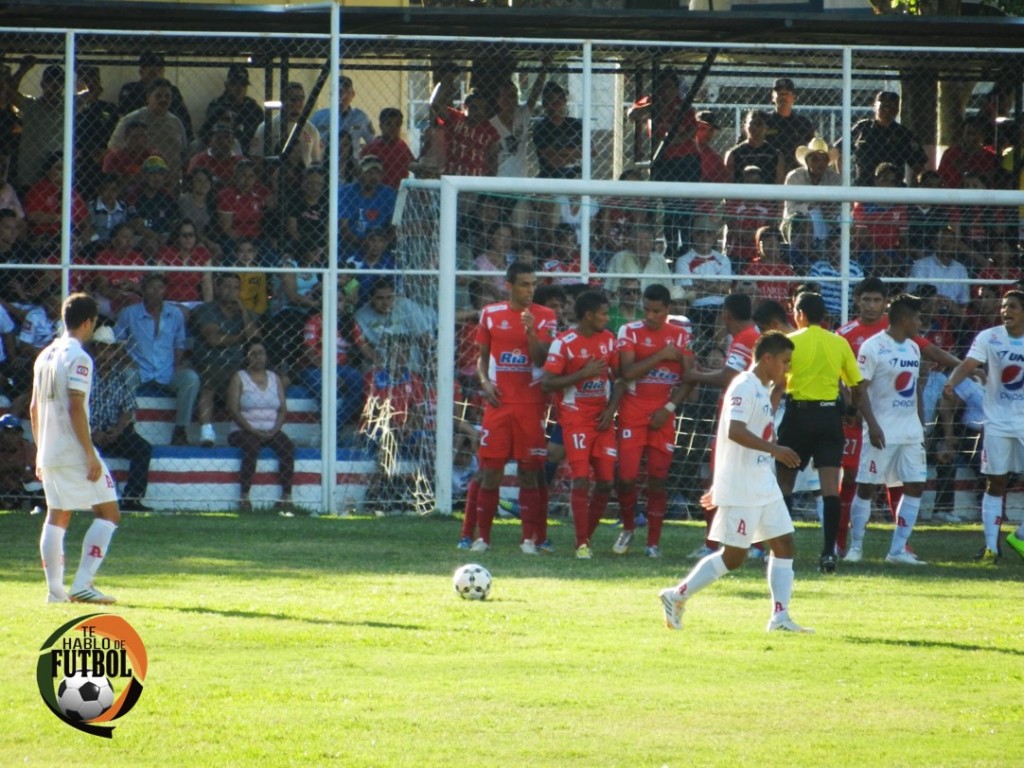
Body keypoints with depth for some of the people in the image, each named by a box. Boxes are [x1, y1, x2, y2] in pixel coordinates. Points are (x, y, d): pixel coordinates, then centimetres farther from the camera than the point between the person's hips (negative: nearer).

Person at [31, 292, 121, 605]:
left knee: (57, 518, 11)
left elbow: (34, 407, 17)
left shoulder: (45, 356, 13)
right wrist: (91, 455, -17)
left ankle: (55, 590, 7)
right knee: (108, 512, -2)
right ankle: (83, 585, -11)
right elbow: (75, 409, -19)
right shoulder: (78, 358, -13)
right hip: (74, 452, -8)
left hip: (48, 452, 8)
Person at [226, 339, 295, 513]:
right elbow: (233, 409, -7)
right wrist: (253, 431, -17)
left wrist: (274, 430, -10)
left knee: (288, 446, -26)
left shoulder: (274, 378, 15)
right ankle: (245, 496, -37)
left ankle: (287, 495, -30)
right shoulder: (239, 378, 3)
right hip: (244, 431, -4)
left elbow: (283, 409, 9)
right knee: (252, 447, -36)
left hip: (271, 432, 4)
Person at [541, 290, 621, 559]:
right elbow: (547, 383, -13)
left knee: (605, 482, 2)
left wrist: (611, 409, 1)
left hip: (602, 418, 6)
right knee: (581, 479, -13)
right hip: (575, 417, -6)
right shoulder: (564, 342, -10)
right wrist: (583, 374, -19)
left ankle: (587, 536, 17)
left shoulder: (608, 339, 8)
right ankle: (582, 545, -9)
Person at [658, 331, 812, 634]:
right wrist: (774, 449, -35)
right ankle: (677, 597, 7)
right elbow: (734, 431, -29)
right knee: (734, 556, -5)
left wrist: (718, 486, 24)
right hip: (740, 489, -10)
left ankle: (780, 617, 2)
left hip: (764, 486, 10)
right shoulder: (745, 387, -15)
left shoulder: (763, 389, 16)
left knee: (785, 545, 3)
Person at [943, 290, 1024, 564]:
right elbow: (968, 364, -18)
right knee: (995, 483, 1)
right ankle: (991, 546, 6)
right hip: (997, 422, -1)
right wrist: (952, 382, -37)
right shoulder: (989, 338, -5)